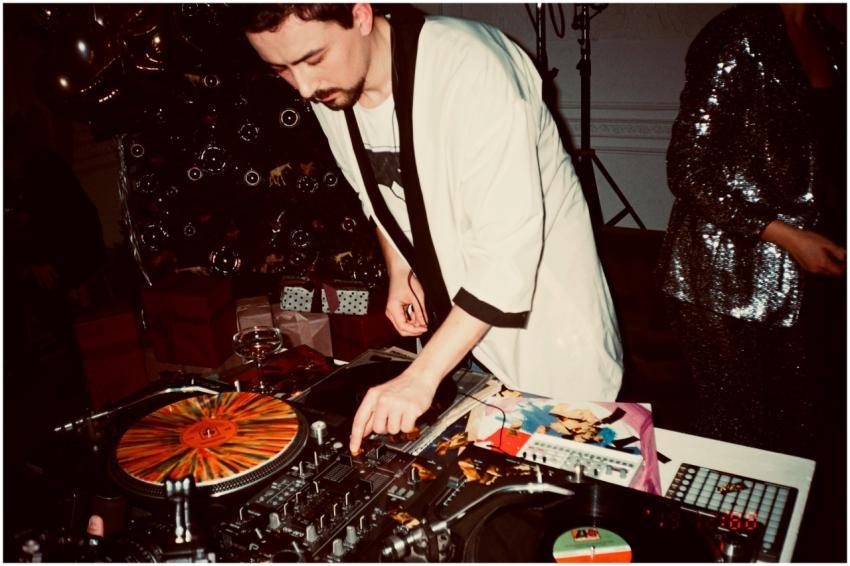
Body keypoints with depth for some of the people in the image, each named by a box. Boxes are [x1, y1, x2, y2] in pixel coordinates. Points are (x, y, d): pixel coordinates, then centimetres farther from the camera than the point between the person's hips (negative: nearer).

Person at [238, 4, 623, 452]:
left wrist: (420, 377, -32)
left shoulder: (471, 71, -30)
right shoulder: (326, 88, -8)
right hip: (449, 305, 6)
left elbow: (510, 247, -32)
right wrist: (398, 272, 1)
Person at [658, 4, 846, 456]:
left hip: (791, 279, 7)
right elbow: (687, 169, -15)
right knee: (735, 430, 1)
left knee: (792, 431, 11)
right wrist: (785, 234, -16)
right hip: (725, 277, -7)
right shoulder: (740, 40, -11)